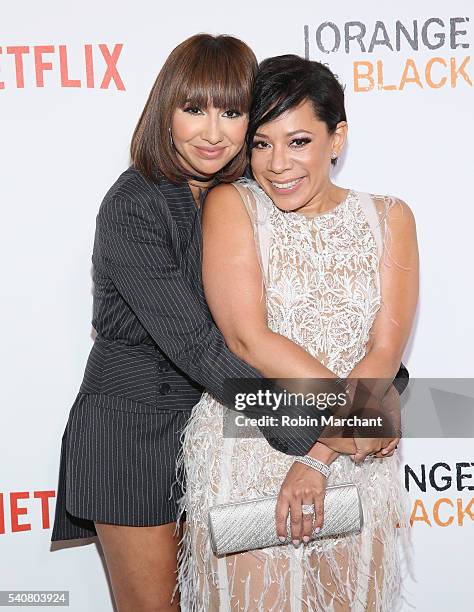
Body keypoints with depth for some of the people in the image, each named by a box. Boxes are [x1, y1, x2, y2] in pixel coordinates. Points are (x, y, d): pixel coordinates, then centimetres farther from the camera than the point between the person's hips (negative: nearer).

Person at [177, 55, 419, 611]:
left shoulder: (388, 218, 1)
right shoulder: (232, 204, -4)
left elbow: (385, 353, -7)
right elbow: (248, 340, -15)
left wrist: (318, 456, -17)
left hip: (355, 460, 2)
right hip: (243, 453, -2)